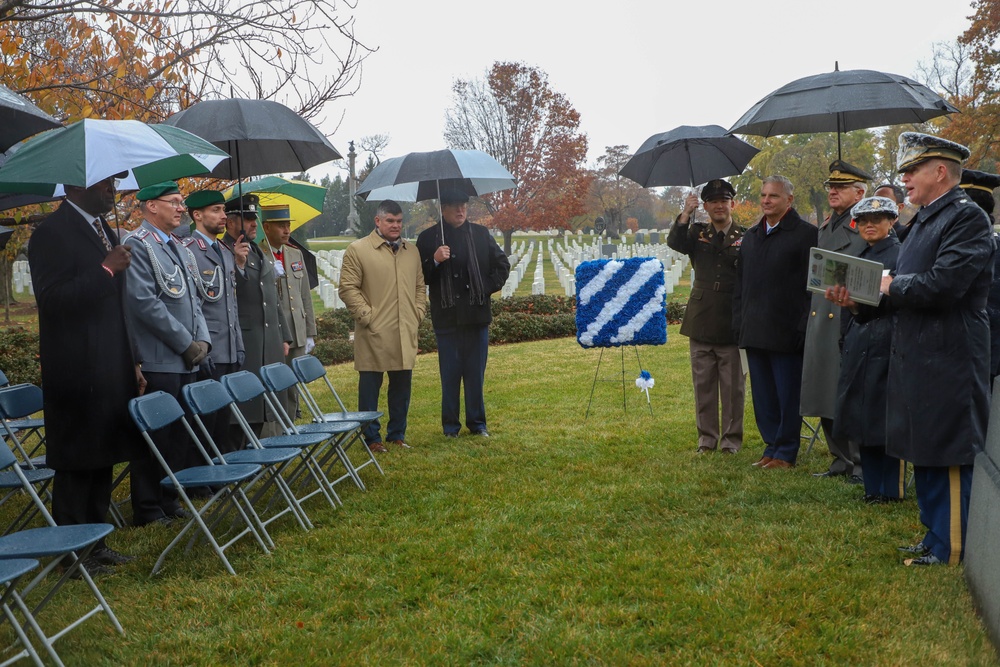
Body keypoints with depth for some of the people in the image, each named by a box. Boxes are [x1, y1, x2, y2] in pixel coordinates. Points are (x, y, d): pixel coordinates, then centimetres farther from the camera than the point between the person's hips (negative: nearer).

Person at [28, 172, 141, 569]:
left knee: (102, 461, 14)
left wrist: (131, 363, 19)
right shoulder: (52, 233, -11)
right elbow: (52, 301, -20)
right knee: (76, 463, 1)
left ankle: (95, 543, 25)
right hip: (77, 373, -8)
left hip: (110, 372, 8)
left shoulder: (102, 230, 16)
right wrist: (105, 269, -22)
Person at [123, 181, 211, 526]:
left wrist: (202, 340, 4)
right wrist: (186, 344, -14)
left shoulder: (176, 247, 18)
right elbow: (144, 302, -18)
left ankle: (169, 500, 24)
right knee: (155, 436, -1)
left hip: (186, 361, 8)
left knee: (181, 435, 13)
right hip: (158, 362, -8)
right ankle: (148, 510, 9)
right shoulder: (137, 245, -10)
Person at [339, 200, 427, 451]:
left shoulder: (412, 251, 15)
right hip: (374, 335, -5)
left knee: (402, 386, 10)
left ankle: (397, 434, 22)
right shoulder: (358, 250, -3)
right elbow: (348, 288, -6)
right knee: (370, 386, 2)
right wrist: (367, 316, -11)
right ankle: (372, 437, 12)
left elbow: (420, 286, 21)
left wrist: (418, 313, 8)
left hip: (405, 334, 5)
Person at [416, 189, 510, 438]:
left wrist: (488, 287, 4)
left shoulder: (480, 234, 8)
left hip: (477, 315, 2)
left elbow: (502, 264, 16)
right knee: (450, 373, 2)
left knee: (476, 372, 7)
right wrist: (435, 261, -20)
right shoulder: (428, 238, 0)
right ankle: (450, 425, 12)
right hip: (447, 317, -2)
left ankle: (477, 423, 17)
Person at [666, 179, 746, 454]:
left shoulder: (745, 237, 3)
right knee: (703, 382, 8)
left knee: (733, 384, 4)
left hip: (732, 323, -2)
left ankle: (731, 438, 16)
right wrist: (685, 214, -19)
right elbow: (674, 242, -12)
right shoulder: (698, 233, 9)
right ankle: (706, 437, 19)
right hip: (701, 321, 2)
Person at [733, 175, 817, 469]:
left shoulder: (805, 234, -5)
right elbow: (740, 284, 19)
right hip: (754, 332, 6)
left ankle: (786, 452, 10)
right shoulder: (751, 236, 15)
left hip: (786, 332, -6)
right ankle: (772, 446, 22)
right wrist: (738, 323, 11)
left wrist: (804, 327, -13)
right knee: (763, 396, 12)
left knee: (788, 396, 1)